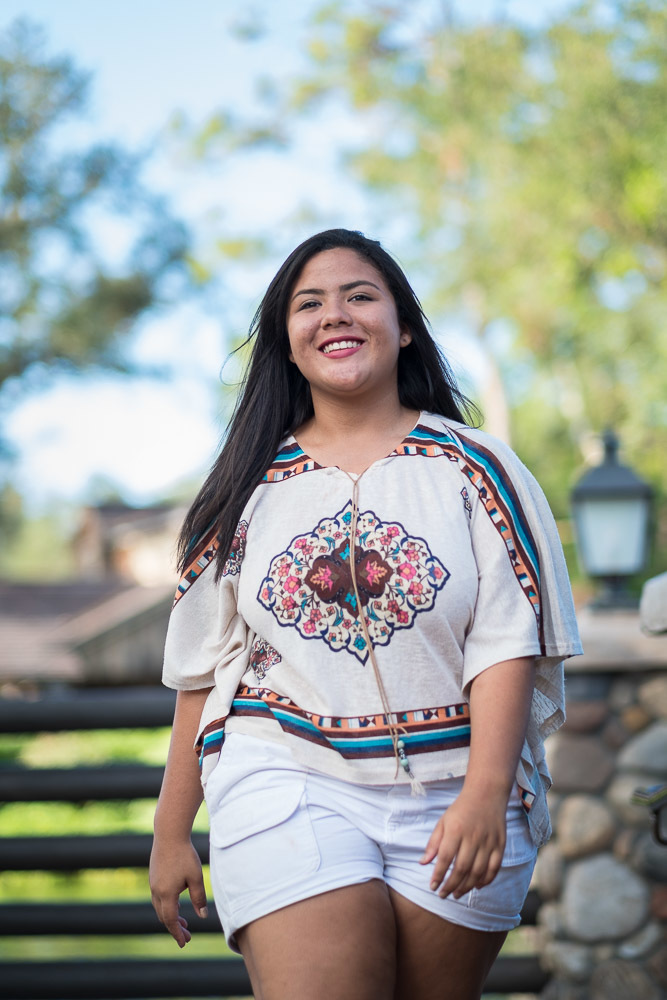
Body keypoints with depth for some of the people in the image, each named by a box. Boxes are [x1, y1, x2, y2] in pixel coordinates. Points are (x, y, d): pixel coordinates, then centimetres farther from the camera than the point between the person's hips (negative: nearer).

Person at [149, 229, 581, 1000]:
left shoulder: (474, 468, 4)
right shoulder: (252, 487, 10)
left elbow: (508, 643, -4)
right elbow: (203, 668, 10)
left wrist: (485, 794, -16)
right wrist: (171, 833, 10)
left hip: (453, 796, 0)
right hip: (289, 789, 0)